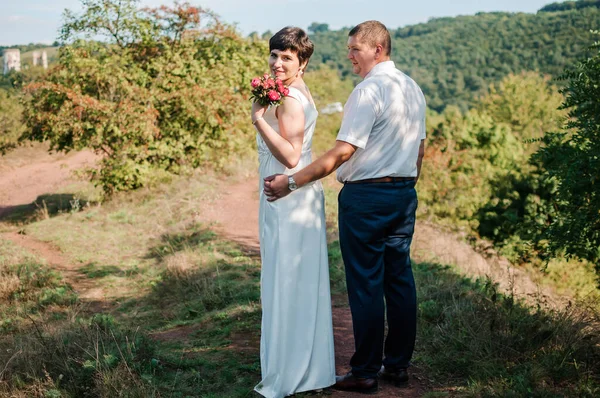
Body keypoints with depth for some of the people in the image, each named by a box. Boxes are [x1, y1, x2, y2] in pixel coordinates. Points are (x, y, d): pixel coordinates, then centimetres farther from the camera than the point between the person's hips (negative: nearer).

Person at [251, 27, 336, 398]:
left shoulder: (290, 100, -16)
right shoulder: (301, 93, 15)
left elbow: (290, 156, -22)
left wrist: (259, 118, -21)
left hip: (288, 198, -10)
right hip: (301, 197, 10)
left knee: (286, 283, -3)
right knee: (303, 283, 15)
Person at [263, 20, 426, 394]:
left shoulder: (368, 90, -15)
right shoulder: (413, 88, 13)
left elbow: (343, 152, -20)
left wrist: (292, 181, -19)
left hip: (366, 196, -8)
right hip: (405, 194, 9)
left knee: (365, 285, -1)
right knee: (400, 278, 12)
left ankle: (365, 372, 6)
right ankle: (399, 363, 20)